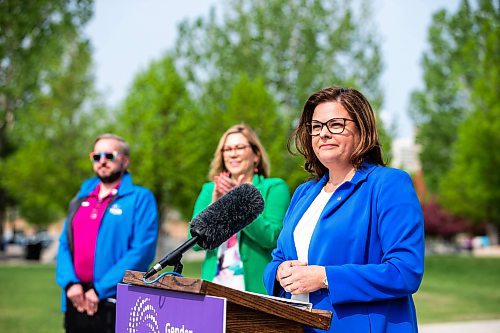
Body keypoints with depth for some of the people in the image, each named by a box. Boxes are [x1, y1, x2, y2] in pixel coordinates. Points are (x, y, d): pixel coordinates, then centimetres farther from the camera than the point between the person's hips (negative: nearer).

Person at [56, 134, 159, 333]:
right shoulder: (81, 199, 15)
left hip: (116, 306, -5)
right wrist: (70, 283, -6)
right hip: (76, 301, 5)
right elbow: (64, 244, 12)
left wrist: (100, 289, -15)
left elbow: (142, 251, -13)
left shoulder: (140, 198, -4)